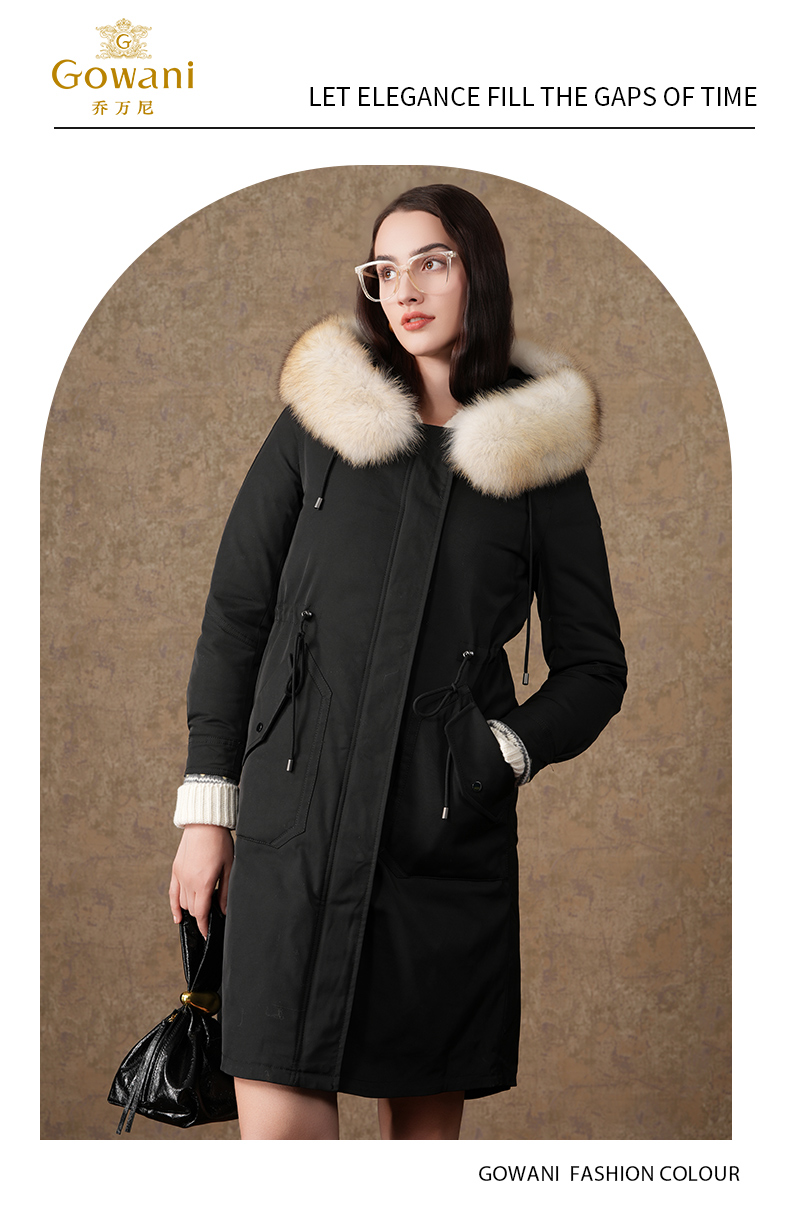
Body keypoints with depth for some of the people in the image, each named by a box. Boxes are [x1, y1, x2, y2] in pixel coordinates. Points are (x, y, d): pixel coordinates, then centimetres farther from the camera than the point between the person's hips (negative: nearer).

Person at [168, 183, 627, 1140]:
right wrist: (207, 809, 3)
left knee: (428, 1120, 6)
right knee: (277, 1122, -8)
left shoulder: (544, 466, 7)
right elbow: (235, 612, 8)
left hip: (449, 837, 0)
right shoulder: (316, 423, 8)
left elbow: (593, 666, 13)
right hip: (298, 819, 0)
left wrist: (505, 752, -5)